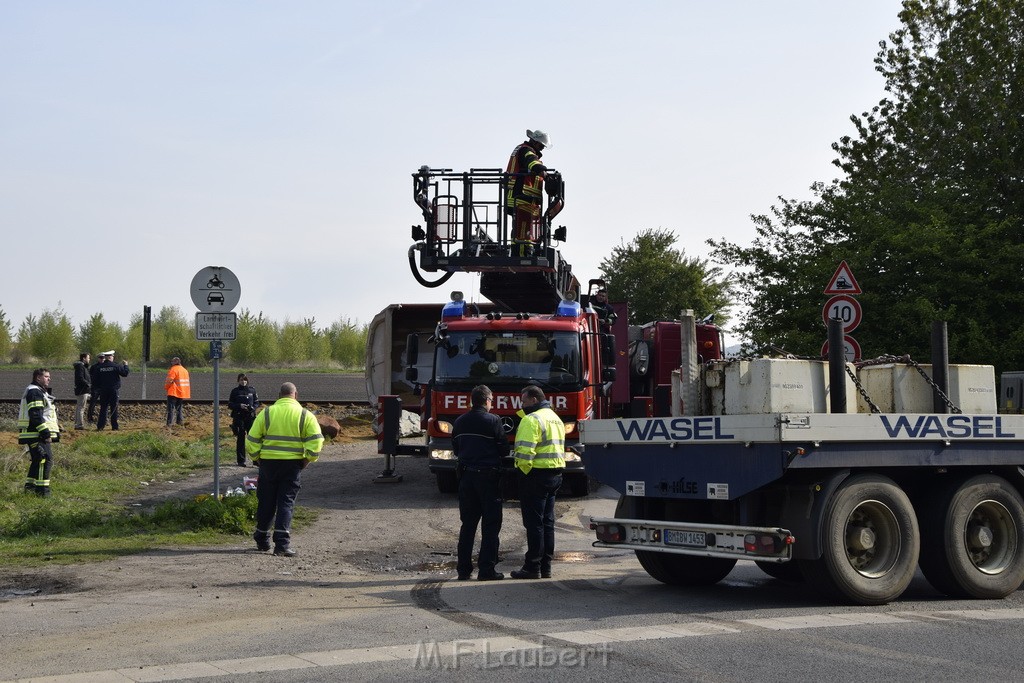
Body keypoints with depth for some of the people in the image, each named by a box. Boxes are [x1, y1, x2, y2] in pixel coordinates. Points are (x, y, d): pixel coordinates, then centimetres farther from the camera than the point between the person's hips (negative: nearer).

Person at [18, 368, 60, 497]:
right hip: (36, 434, -11)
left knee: (38, 460, 16)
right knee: (45, 459, -13)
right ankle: (42, 489, -13)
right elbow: (35, 415, -22)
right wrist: (45, 432, -24)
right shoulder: (34, 392, -13)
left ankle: (30, 486, 23)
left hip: (38, 434, 11)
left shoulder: (40, 392, 22)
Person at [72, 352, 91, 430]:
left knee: (78, 407, 13)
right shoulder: (80, 366, -12)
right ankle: (80, 425, -11)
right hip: (82, 390, -11)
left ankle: (77, 424, 19)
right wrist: (88, 384, -17)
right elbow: (80, 378, -22)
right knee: (81, 407, -10)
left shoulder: (83, 366, 19)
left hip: (82, 390, 11)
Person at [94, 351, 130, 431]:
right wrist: (125, 365, 10)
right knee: (114, 408, 5)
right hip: (113, 390, -2)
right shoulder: (115, 367, -9)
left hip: (103, 391, 2)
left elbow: (96, 380, 4)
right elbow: (125, 373, -5)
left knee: (103, 408, 5)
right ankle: (115, 426, 6)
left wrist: (97, 389, 16)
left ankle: (100, 426, 0)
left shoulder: (99, 367, 1)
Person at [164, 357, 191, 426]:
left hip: (174, 393, -7)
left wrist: (165, 387, 3)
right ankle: (180, 421, 15)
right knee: (178, 408, 17)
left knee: (171, 409, -7)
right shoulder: (185, 370, 15)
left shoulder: (173, 369, -10)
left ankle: (169, 423, -13)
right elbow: (186, 382, 17)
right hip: (183, 393, 7)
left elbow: (169, 380, -14)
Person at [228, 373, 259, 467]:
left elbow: (257, 402, 14)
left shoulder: (252, 390, 9)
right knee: (240, 439, 3)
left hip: (250, 416, 1)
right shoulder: (235, 391, 4)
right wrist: (239, 406, -13)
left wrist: (253, 407, -8)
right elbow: (230, 404, 4)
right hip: (239, 417, -1)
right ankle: (241, 461, 9)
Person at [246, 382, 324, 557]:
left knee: (266, 502, 14)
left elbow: (252, 440, -1)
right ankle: (282, 543, -8)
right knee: (286, 502, 2)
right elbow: (316, 441, -9)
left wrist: (256, 458, 11)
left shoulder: (266, 413, 0)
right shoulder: (305, 415, -1)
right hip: (292, 464, -1)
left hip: (268, 462, 1)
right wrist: (307, 460, 1)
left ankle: (262, 540, 27)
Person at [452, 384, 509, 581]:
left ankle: (463, 568, 13)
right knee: (490, 524, 1)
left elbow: (455, 449, 14)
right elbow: (504, 449, -8)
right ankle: (487, 569, -2)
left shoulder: (460, 422, 7)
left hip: (466, 475, 5)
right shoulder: (492, 421, -9)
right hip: (487, 475, -5)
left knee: (468, 523, 12)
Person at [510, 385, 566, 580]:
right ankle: (546, 566, 16)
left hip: (537, 474, -9)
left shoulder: (532, 420, -13)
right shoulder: (555, 418, 18)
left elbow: (526, 450, -22)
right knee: (547, 522, 12)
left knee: (534, 523, -5)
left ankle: (532, 567, -3)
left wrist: (524, 470, -11)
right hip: (556, 474, 9)